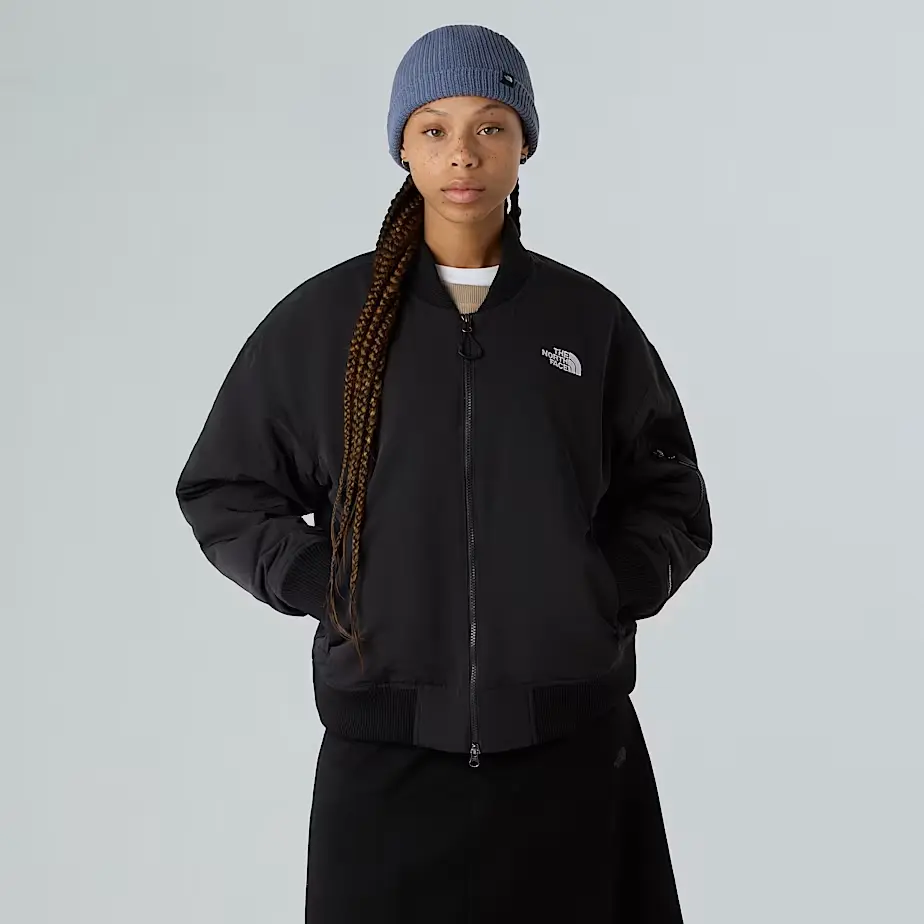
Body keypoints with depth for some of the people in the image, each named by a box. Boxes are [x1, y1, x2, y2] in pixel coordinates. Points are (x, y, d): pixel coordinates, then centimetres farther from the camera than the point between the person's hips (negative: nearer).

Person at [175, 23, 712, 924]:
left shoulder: (589, 318, 4)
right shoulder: (323, 317, 1)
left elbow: (670, 499, 12)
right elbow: (222, 489, 8)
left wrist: (606, 590, -4)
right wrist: (326, 589, -4)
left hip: (571, 742, 1)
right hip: (387, 744, 0)